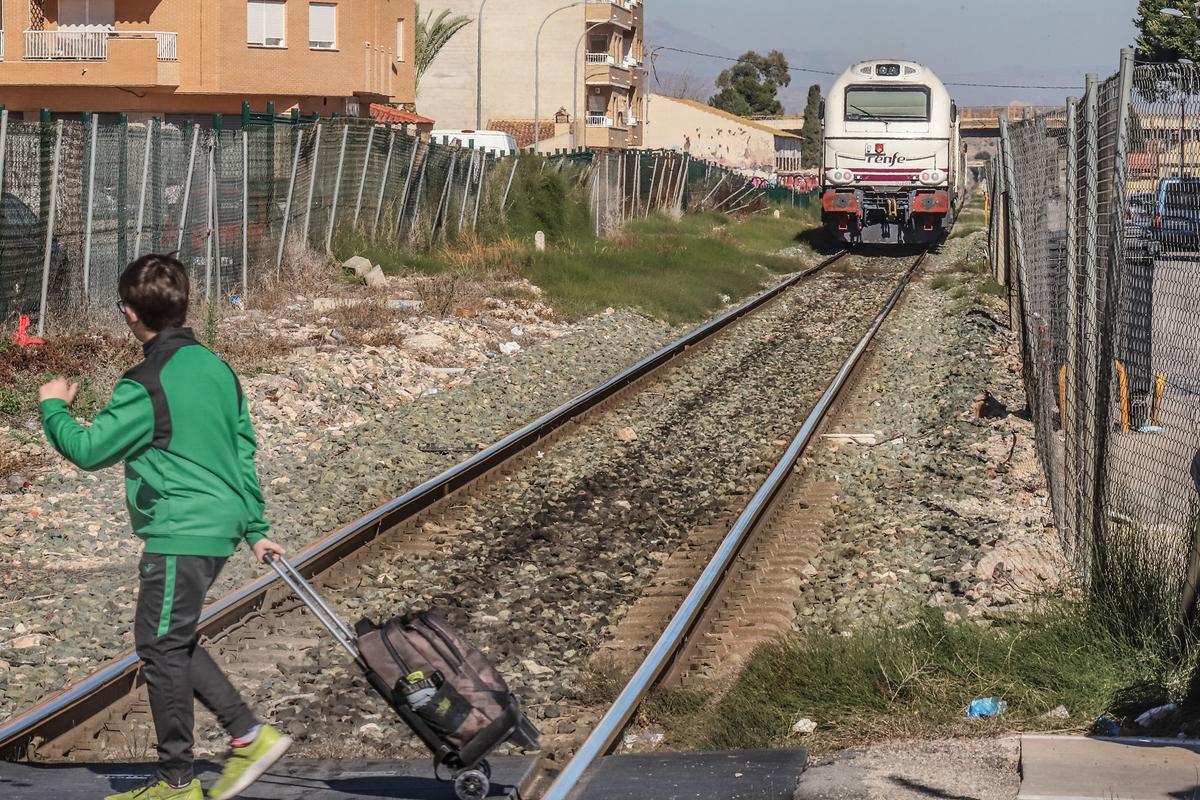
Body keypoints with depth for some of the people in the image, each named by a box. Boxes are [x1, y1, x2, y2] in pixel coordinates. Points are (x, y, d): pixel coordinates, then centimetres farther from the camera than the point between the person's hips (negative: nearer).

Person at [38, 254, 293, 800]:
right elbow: (244, 451, 14)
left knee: (161, 648, 2)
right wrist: (255, 528, 21)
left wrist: (54, 408, 7)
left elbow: (88, 450, -11)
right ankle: (249, 735, 16)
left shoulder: (146, 387, -17)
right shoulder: (215, 367, 9)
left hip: (180, 535, -9)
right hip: (218, 525, 9)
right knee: (173, 642, 19)